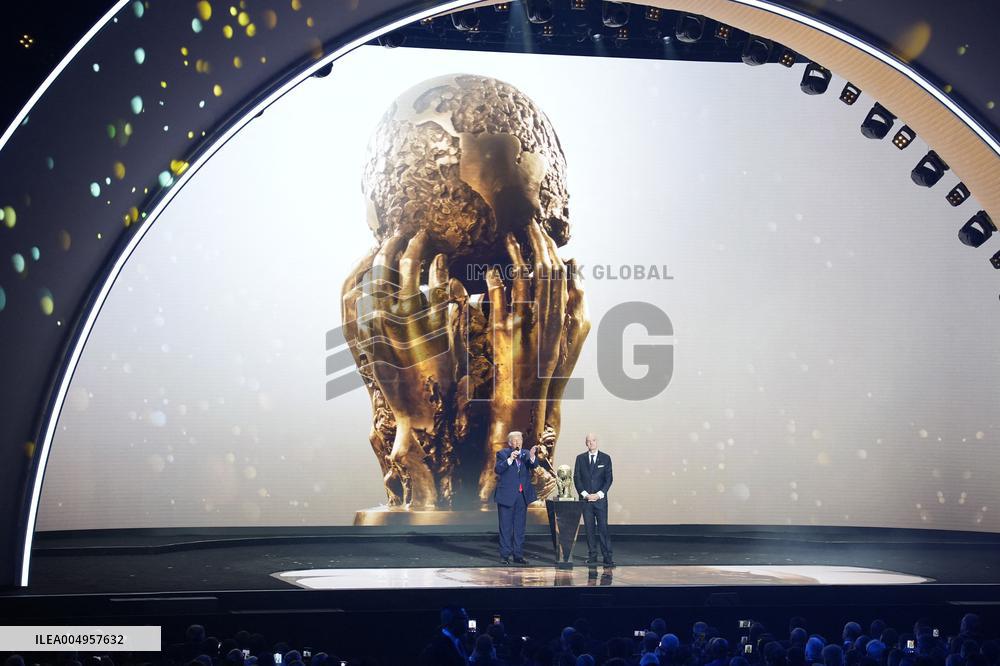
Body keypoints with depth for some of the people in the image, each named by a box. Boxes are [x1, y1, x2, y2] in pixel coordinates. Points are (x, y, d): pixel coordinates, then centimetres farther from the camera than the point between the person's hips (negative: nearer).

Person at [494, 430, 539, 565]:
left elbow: (534, 465, -10)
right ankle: (505, 555, 6)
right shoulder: (503, 453, -2)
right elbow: (497, 469, -15)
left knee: (520, 527, 9)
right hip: (507, 495, -4)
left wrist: (532, 457, -32)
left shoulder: (526, 454, 7)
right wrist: (509, 460, -28)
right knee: (506, 527, 2)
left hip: (522, 495, 4)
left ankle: (518, 555, 15)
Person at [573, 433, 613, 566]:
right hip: (585, 499, 2)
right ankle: (592, 555, 9)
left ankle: (607, 557, -7)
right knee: (589, 528, 4)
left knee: (603, 528, -6)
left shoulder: (605, 458, 4)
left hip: (600, 498, -2)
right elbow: (576, 478, 5)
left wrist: (599, 494, -10)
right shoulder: (580, 458, 8)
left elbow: (608, 479, 1)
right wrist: (585, 494, -7)